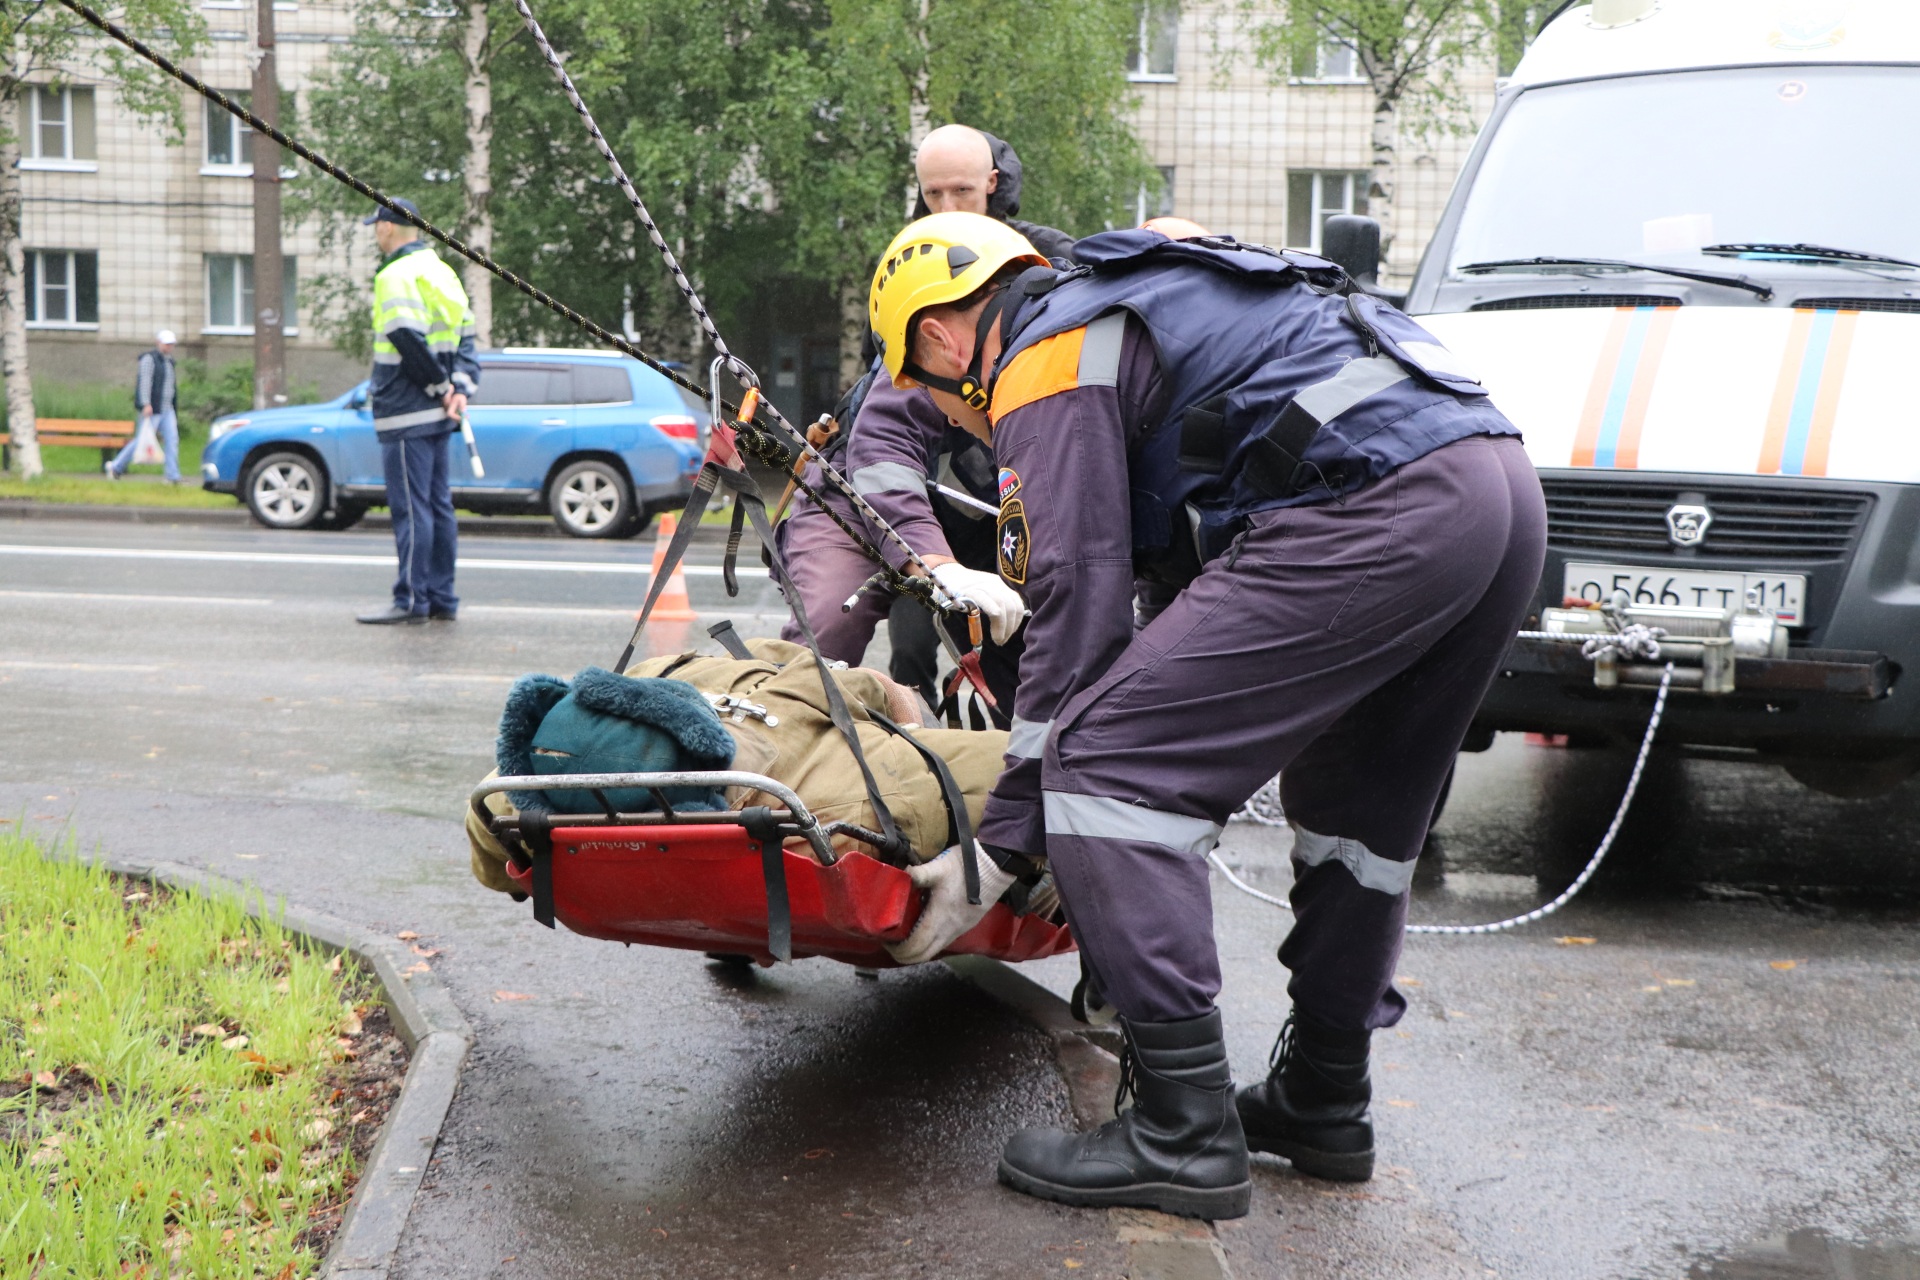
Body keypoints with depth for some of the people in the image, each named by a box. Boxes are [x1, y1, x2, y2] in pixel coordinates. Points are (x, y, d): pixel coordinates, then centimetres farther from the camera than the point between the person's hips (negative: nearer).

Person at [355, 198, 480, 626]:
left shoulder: (396, 275, -12)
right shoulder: (441, 270, 16)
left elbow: (407, 339, -23)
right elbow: (465, 332, 14)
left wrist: (441, 385, -12)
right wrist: (460, 386, 2)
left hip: (405, 413, -9)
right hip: (436, 413, 9)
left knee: (410, 507, -6)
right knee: (438, 504, 11)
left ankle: (411, 600, -4)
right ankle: (442, 600, 15)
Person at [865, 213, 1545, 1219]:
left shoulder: (1043, 365, 4)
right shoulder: (1123, 314, 33)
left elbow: (1079, 602, -4)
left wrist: (1002, 838, 1)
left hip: (1375, 516, -10)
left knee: (1105, 763, -7)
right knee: (1357, 807, 25)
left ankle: (1186, 1133, -6)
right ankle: (1322, 1101, 34)